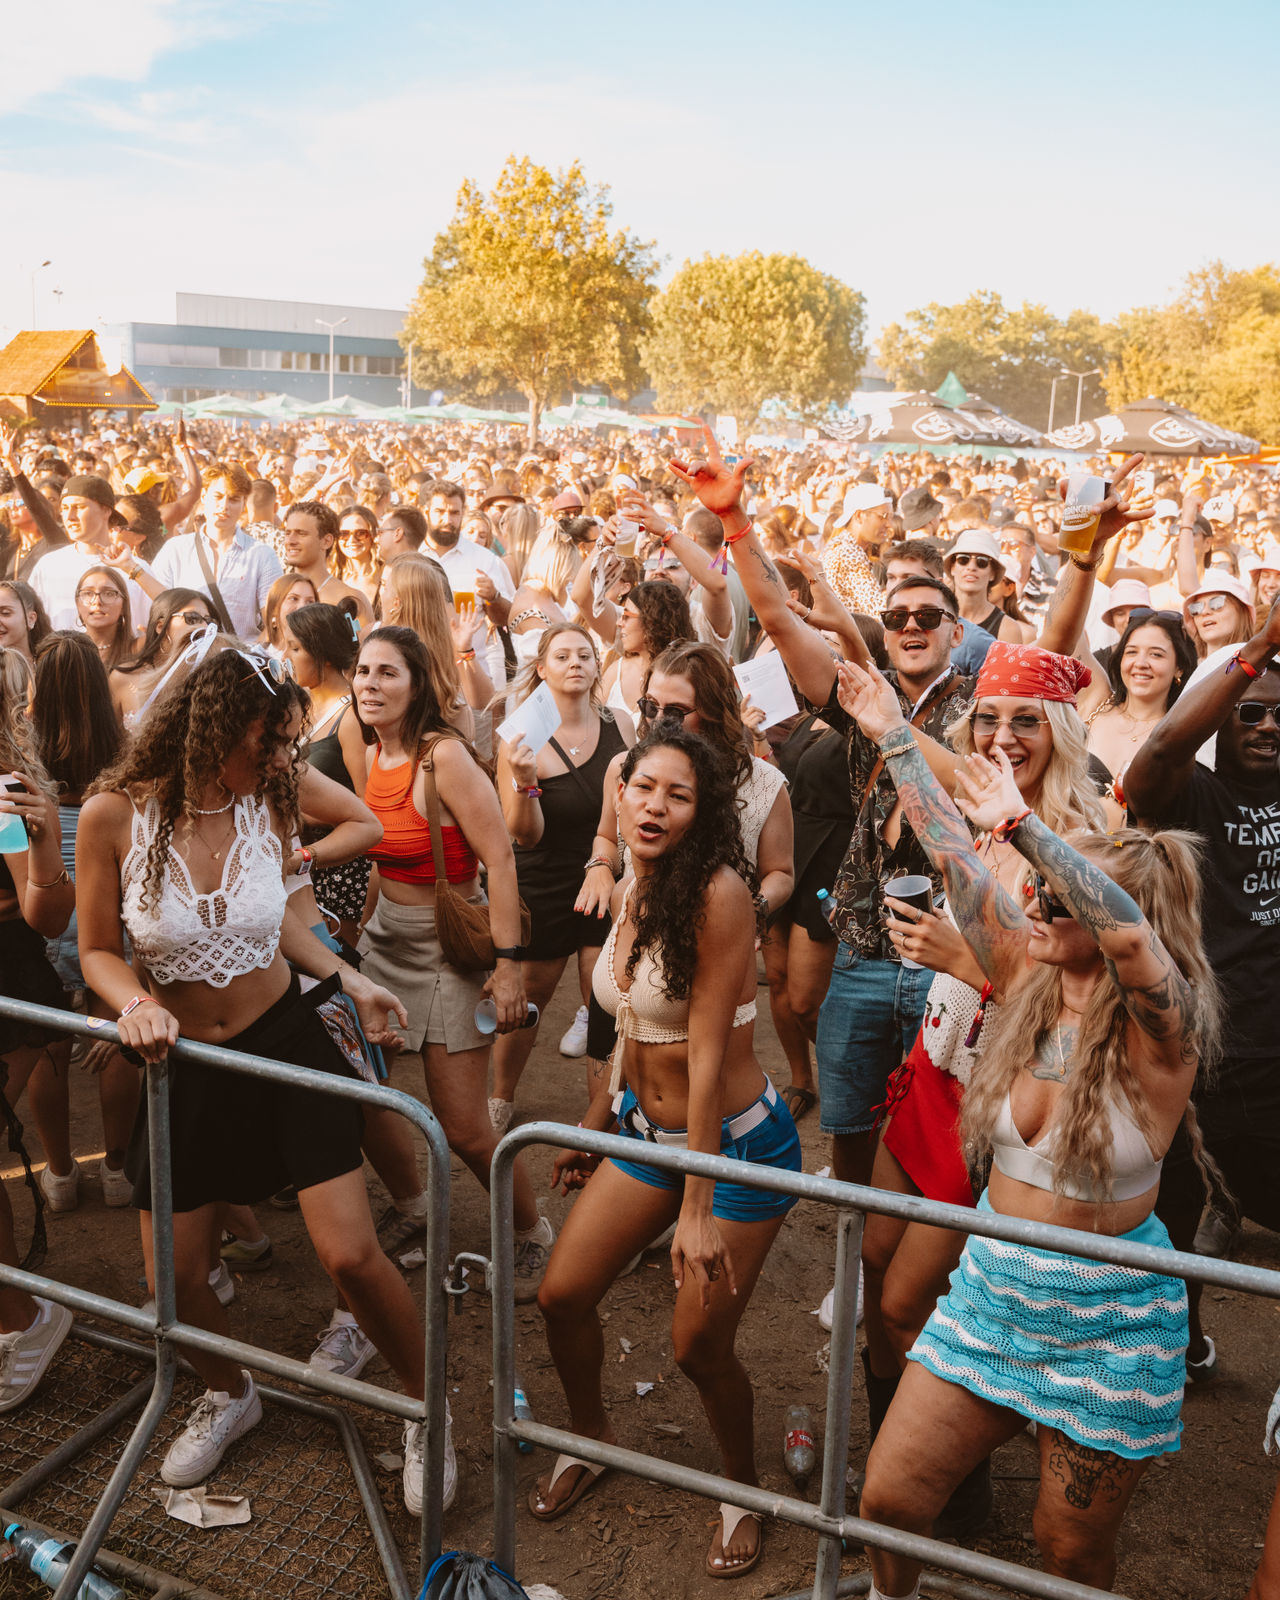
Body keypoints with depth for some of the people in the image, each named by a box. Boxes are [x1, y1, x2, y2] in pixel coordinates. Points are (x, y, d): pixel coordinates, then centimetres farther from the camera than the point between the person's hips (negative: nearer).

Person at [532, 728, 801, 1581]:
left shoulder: (719, 894, -24)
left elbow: (707, 1056, -25)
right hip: (649, 1132, 7)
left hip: (739, 1145, -7)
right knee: (561, 1296, 11)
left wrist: (698, 1208, -22)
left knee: (700, 1344, 2)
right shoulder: (628, 895, -1)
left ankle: (743, 1492, 33)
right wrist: (596, 1127, 18)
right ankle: (592, 1439, 41)